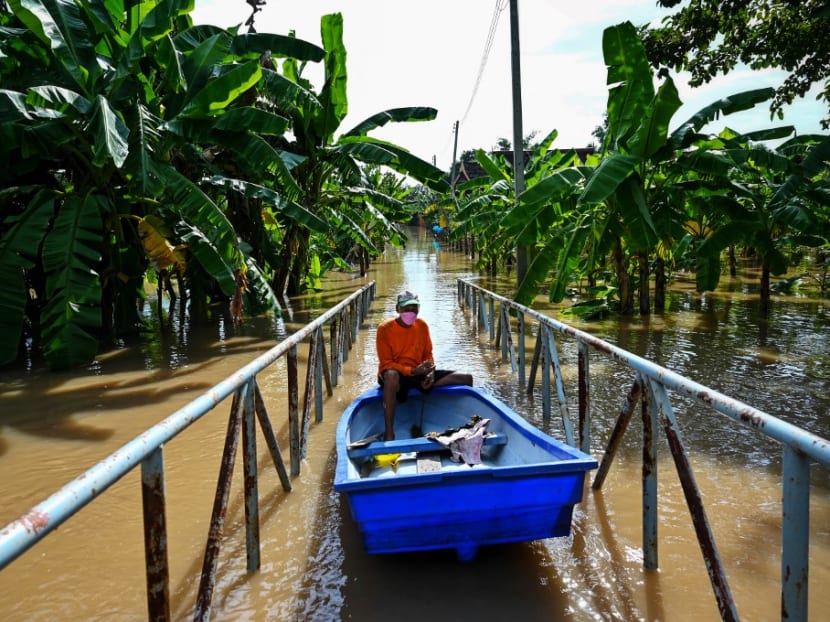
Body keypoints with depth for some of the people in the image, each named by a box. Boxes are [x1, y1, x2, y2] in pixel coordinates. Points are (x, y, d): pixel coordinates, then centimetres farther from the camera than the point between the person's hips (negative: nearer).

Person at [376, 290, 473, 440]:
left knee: (467, 378, -7)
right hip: (395, 375, -5)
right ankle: (389, 434, -41)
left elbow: (428, 354, 11)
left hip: (419, 374, 5)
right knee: (391, 375, -46)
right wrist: (412, 371, -27)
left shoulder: (422, 326, 4)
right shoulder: (385, 328, -11)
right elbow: (386, 363, -14)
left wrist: (430, 372, -11)